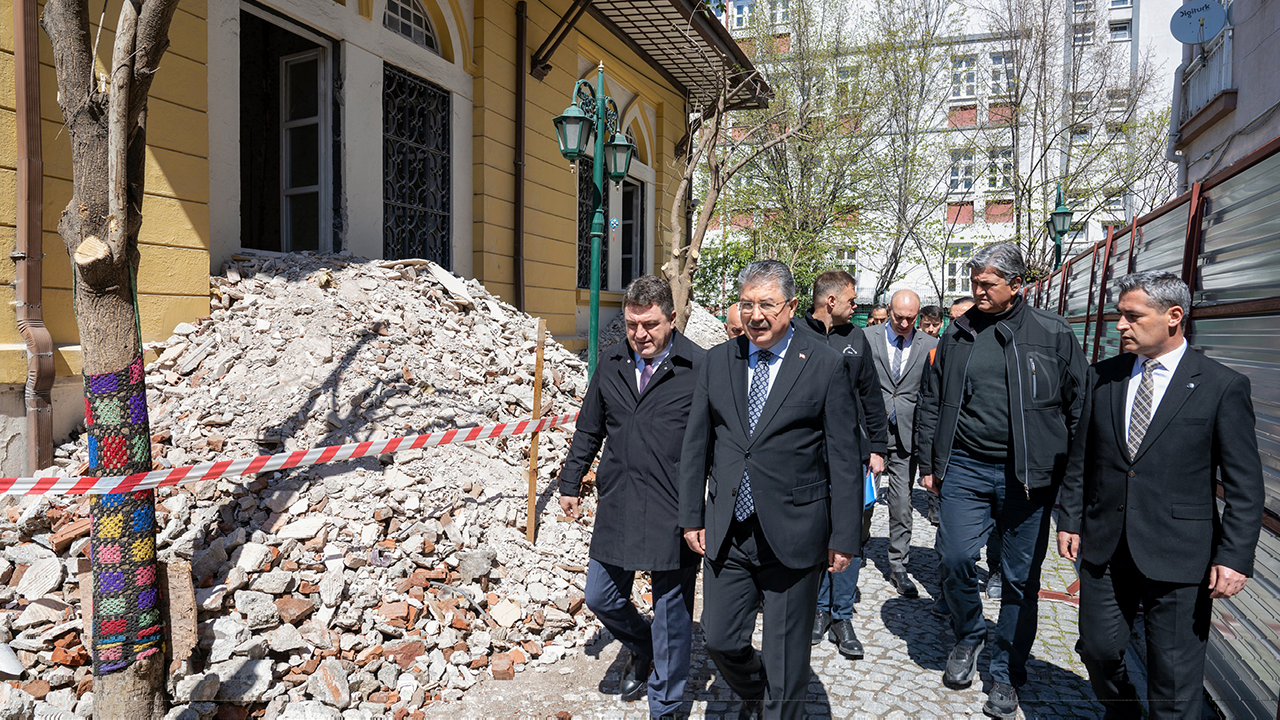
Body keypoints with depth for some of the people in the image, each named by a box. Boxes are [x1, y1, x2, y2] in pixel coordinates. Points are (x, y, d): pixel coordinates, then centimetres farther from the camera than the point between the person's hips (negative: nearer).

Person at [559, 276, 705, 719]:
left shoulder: (701, 367, -9)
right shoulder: (610, 363, 7)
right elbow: (588, 430, 17)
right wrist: (570, 483, 17)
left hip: (673, 512, -4)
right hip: (616, 507, 5)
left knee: (672, 612, 9)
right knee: (601, 598, 13)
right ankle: (642, 650, 45)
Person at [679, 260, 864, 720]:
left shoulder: (826, 366, -5)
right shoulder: (717, 361, 5)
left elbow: (845, 458, -4)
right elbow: (696, 444, 9)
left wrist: (845, 536, -5)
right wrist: (691, 516, 8)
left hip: (791, 535, -3)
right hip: (726, 532, 4)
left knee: (786, 655, 10)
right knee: (720, 640, 12)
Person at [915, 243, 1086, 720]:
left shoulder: (1052, 334, 0)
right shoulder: (957, 335, 8)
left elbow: (1079, 407, 2)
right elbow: (932, 402, 13)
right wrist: (928, 462, 10)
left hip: (1028, 475, -2)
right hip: (965, 469, 2)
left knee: (1020, 578, 7)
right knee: (956, 560, -2)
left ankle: (1007, 676, 25)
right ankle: (968, 637, 28)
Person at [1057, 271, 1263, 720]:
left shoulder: (1222, 386, -6)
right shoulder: (1101, 377, 5)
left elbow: (1244, 484, -6)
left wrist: (1235, 557, -11)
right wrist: (1070, 520, 7)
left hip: (1178, 559, -4)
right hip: (1104, 548, 4)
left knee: (1175, 680, 7)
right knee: (1098, 649, 15)